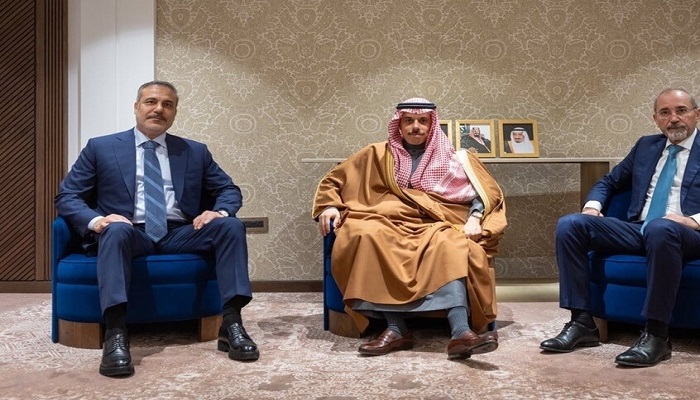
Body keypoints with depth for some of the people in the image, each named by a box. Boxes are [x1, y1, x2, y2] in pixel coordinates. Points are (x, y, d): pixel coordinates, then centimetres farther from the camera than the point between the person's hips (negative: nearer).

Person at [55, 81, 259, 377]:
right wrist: (96, 220, -16)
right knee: (117, 229, -37)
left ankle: (231, 324, -27)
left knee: (231, 225, -23)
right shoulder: (101, 147, 11)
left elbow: (229, 190, 17)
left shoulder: (196, 151, 17)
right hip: (129, 233, -2)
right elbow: (67, 196, 7)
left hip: (180, 234, 2)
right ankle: (115, 334, -42)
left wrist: (219, 211, -8)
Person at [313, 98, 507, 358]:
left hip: (437, 227, 0)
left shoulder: (453, 158, 18)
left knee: (452, 246, -36)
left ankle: (461, 333, -50)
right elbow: (333, 181, 20)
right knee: (367, 236, -35)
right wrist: (329, 206, -1)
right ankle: (396, 329, -38)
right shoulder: (378, 155, 19)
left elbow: (486, 192, 12)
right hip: (391, 225, 0)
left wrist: (475, 218, -8)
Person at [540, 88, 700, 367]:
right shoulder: (646, 146, 20)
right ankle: (582, 322, -15)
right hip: (638, 229, 5)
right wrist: (592, 206, 4)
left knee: (660, 228, -41)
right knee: (570, 224, -15)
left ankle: (655, 334, -31)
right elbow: (609, 181, 25)